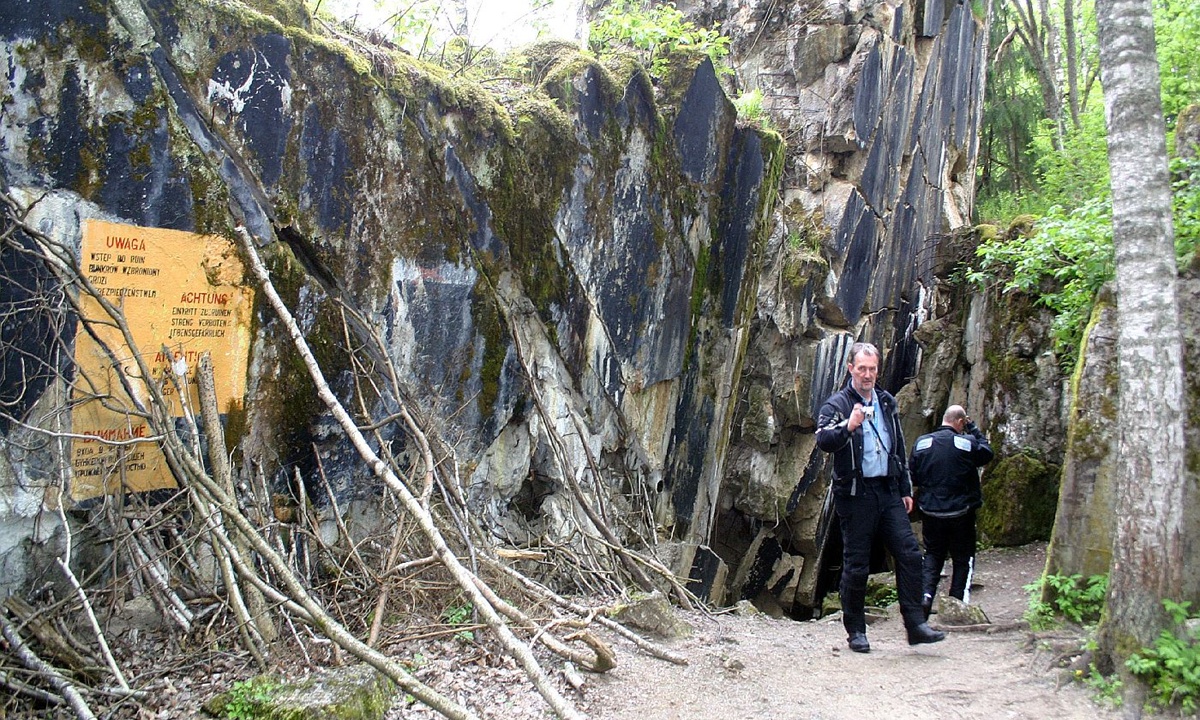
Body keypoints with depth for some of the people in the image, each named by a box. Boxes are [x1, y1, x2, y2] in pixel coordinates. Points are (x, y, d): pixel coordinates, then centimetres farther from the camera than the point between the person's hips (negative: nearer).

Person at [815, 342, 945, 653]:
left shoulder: (887, 402, 14)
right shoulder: (837, 404, -5)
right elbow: (823, 440, -22)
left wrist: (905, 489, 19)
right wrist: (848, 427, -40)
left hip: (888, 491, 5)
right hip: (855, 494, -5)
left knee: (909, 554, -2)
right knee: (856, 565, 2)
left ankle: (915, 625, 6)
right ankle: (855, 630, 14)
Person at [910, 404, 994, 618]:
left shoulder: (921, 443, -2)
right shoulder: (967, 442, -11)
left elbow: (913, 477, 3)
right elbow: (987, 454, 9)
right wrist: (973, 429, 11)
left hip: (931, 511, 3)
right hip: (961, 511, -2)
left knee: (933, 555, 15)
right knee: (963, 558, 13)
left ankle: (925, 594, -2)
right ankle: (958, 600, 11)